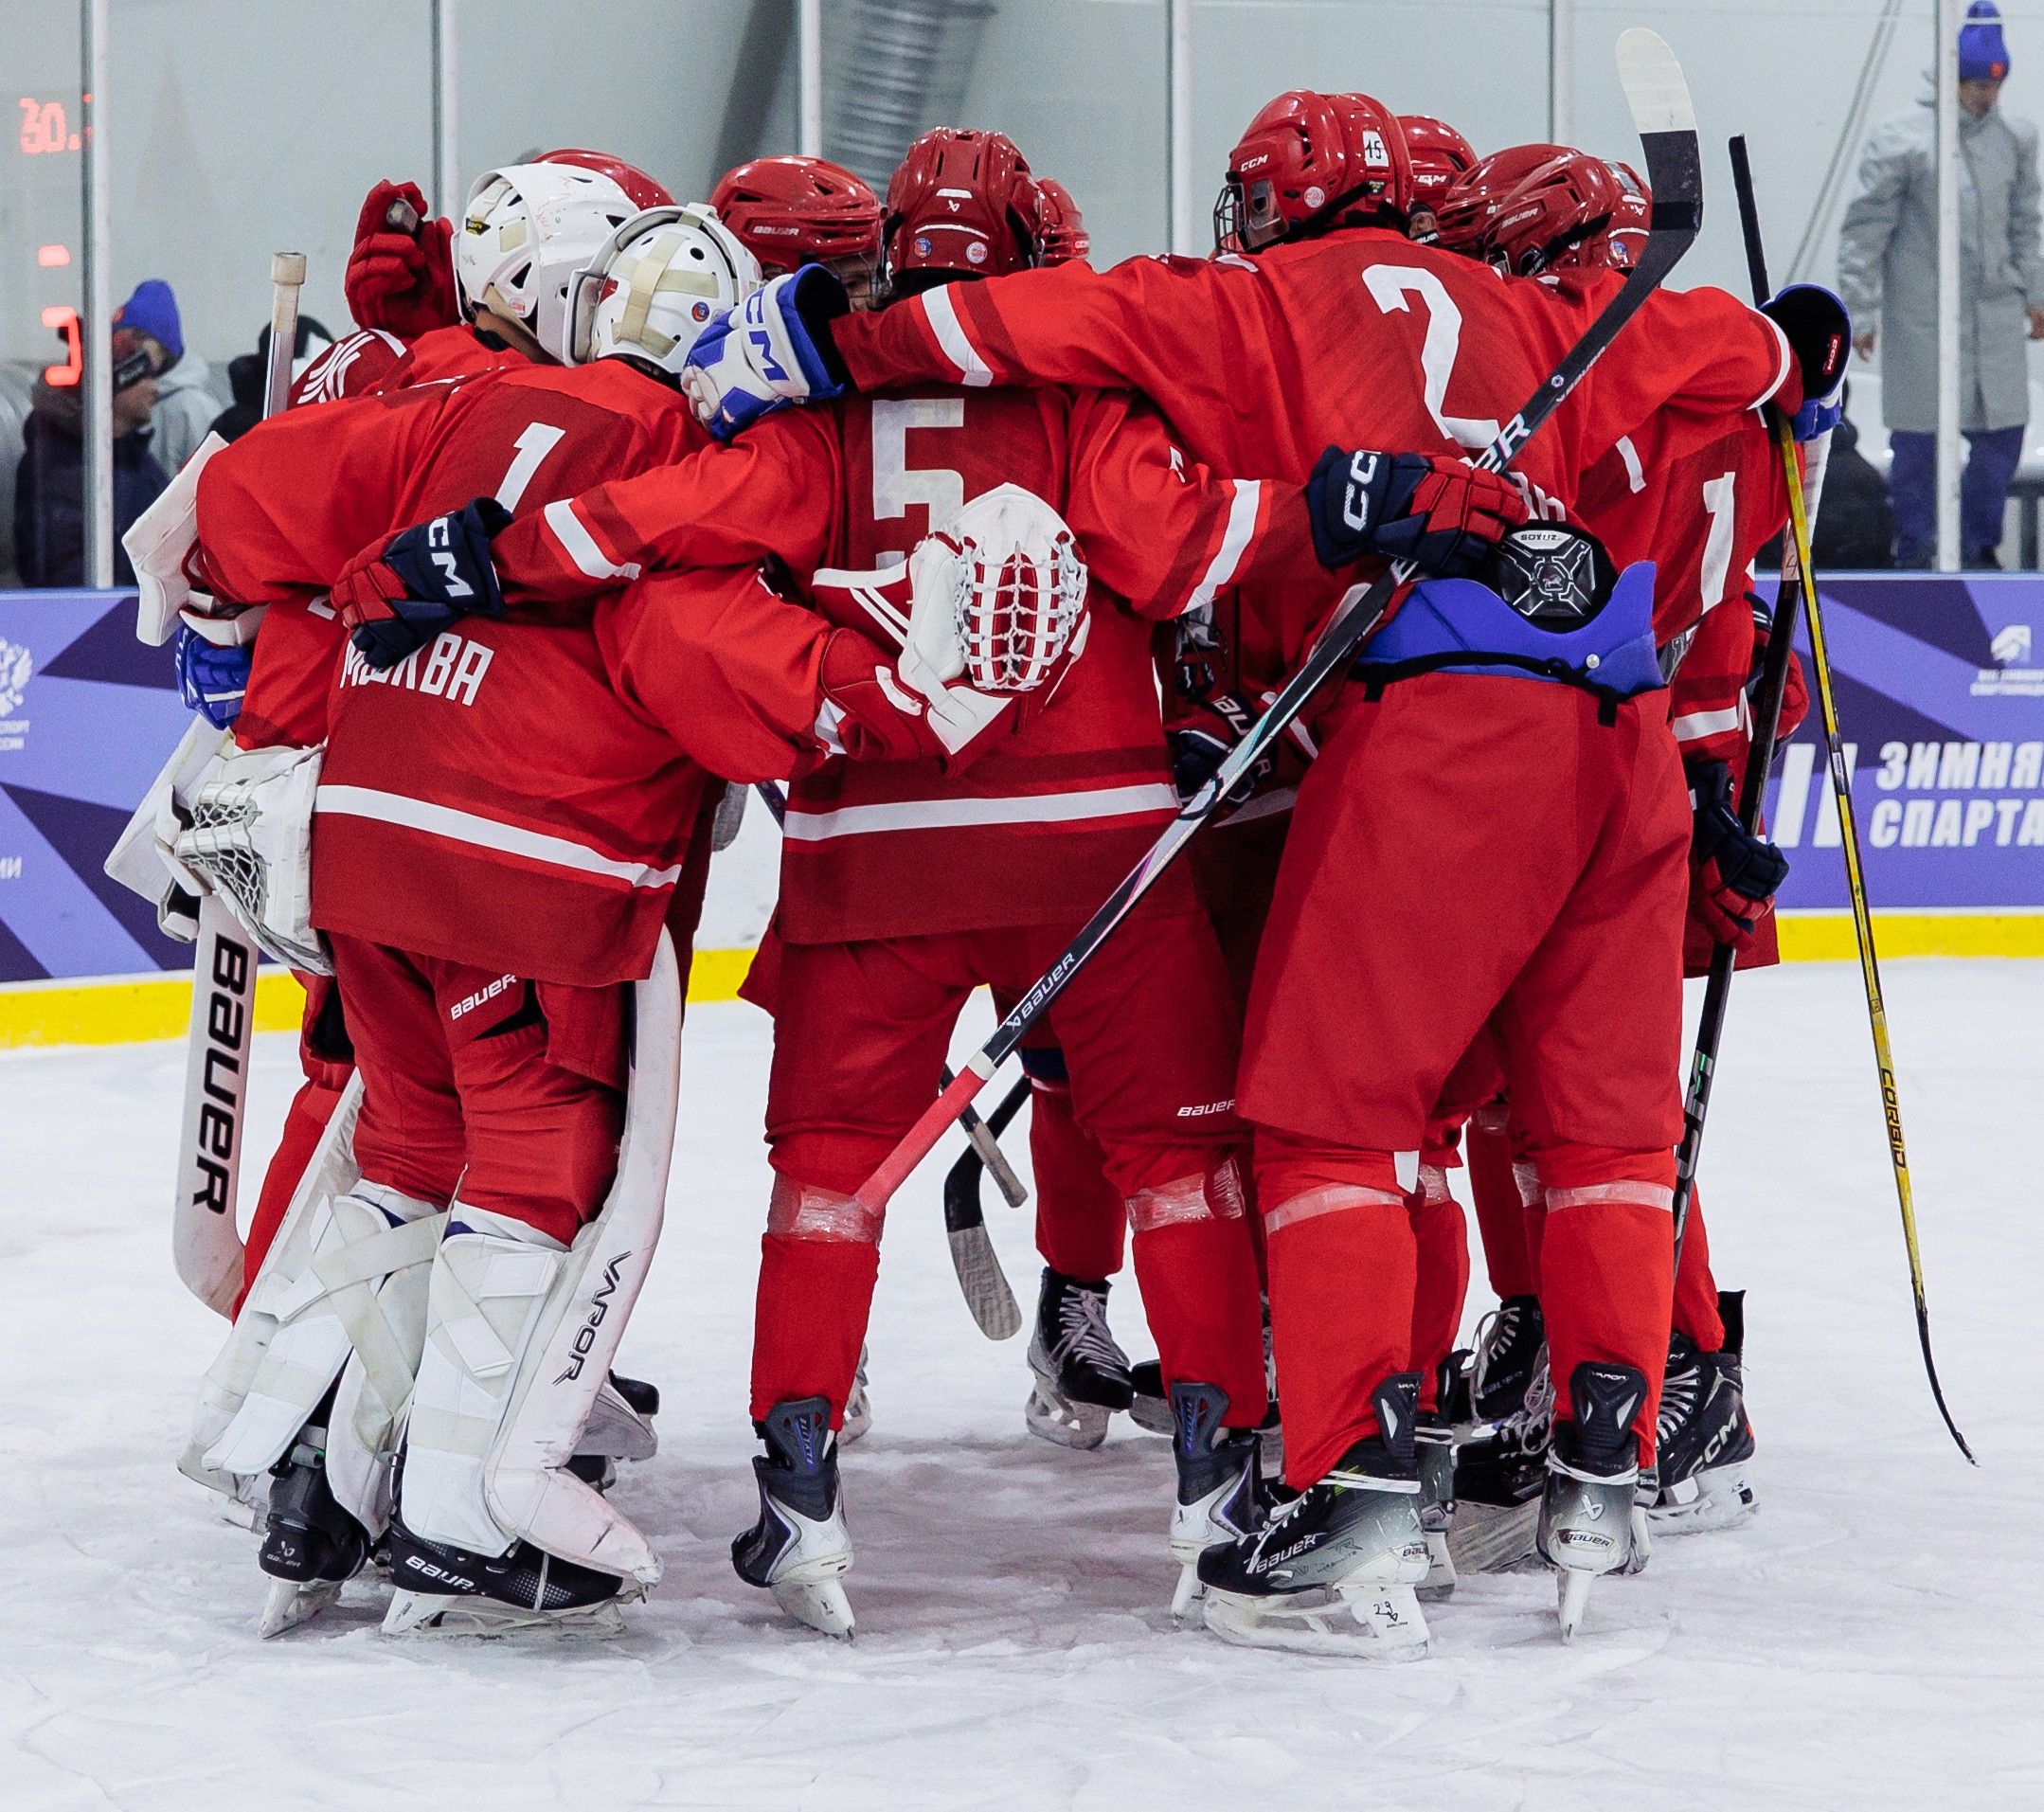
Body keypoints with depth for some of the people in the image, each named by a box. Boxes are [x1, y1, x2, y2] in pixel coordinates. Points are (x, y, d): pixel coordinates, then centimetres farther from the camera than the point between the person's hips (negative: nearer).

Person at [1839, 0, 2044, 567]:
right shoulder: (1899, 141, -11)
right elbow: (1864, 232, -7)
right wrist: (1860, 312, -7)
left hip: (1995, 316, 5)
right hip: (1922, 322, -5)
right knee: (1918, 439, 0)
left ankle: (1979, 544, 24)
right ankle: (1915, 551, 16)